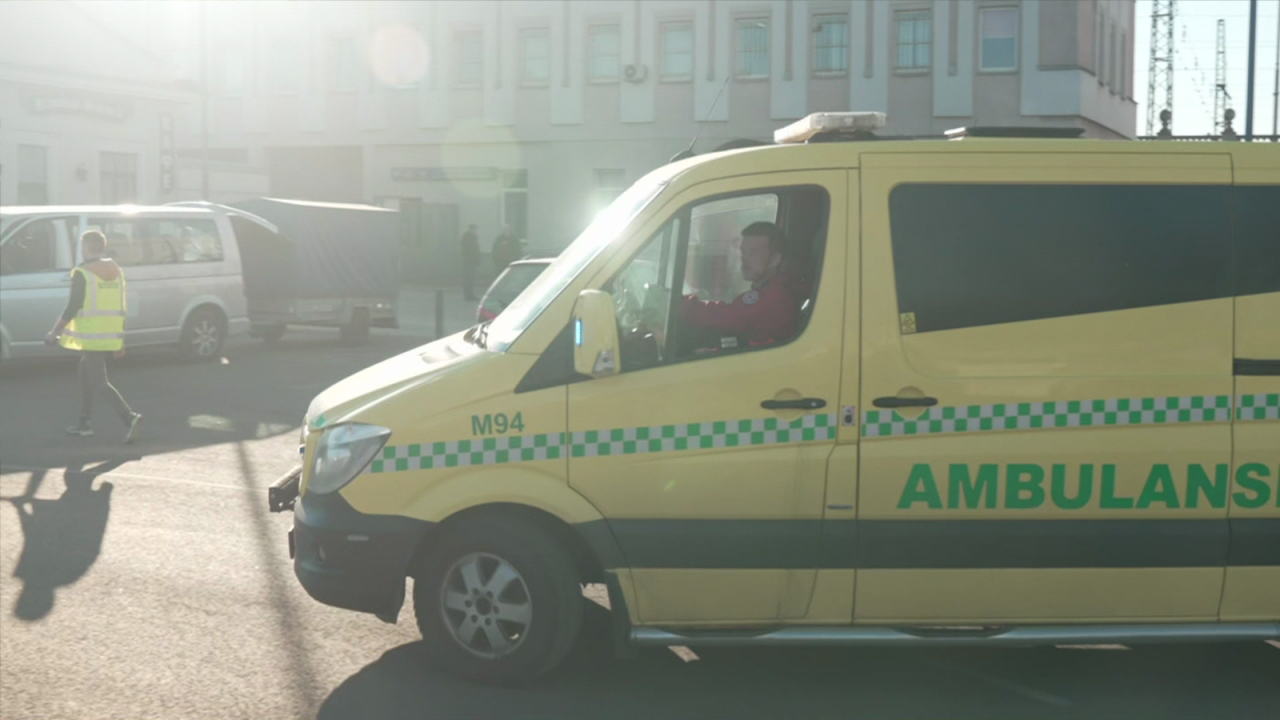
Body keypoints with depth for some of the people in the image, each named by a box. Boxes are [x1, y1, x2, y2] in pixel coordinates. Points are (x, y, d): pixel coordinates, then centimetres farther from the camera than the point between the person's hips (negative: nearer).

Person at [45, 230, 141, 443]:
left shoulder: (82, 273, -11)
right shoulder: (116, 271, 11)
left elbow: (72, 308, -14)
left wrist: (54, 332, -5)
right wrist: (120, 340, 18)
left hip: (91, 336, -8)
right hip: (110, 336, 8)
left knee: (99, 381, -7)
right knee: (86, 375, 20)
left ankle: (129, 417, -23)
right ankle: (83, 423, 25)